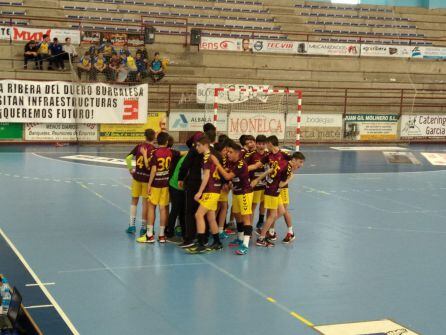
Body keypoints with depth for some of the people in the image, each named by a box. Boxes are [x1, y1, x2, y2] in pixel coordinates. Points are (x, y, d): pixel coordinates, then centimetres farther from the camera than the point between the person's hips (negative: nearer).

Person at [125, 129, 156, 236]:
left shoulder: (139, 146, -2)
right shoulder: (154, 150, -12)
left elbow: (128, 158, -4)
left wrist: (130, 169, 8)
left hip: (137, 176, 3)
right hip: (147, 178, -3)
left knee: (134, 200, 16)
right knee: (145, 202, 6)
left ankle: (132, 225, 16)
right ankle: (143, 227, 11)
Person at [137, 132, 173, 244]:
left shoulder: (155, 152, -11)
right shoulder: (169, 152, -1)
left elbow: (153, 170, -14)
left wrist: (149, 184, -9)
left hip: (156, 183, -3)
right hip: (166, 183, 3)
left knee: (151, 207, 5)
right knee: (163, 208, 6)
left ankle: (150, 235, 6)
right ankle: (161, 235, 10)